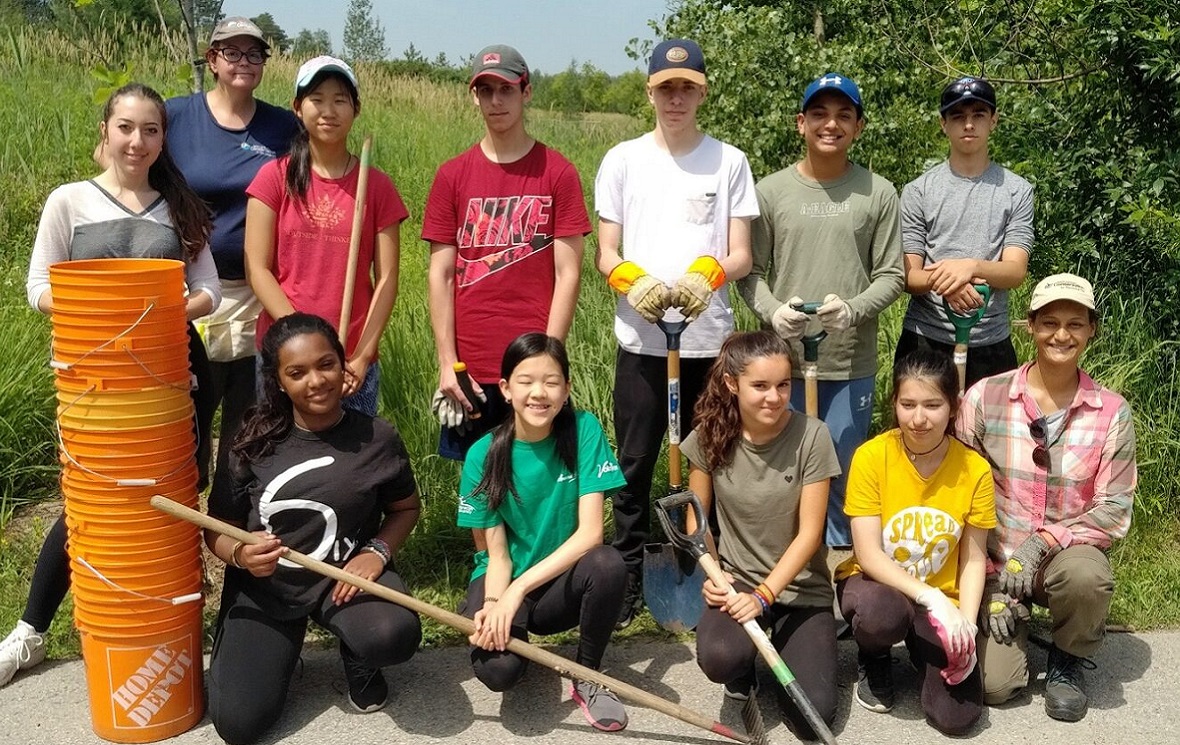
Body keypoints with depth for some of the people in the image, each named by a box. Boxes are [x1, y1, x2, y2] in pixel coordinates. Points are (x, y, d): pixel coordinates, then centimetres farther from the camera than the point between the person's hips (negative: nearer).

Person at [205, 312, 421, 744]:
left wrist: (377, 551, -12)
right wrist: (240, 555, -24)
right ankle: (280, 648, 22)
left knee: (395, 637, -33)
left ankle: (357, 660, 7)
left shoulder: (377, 438, -9)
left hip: (345, 573, 0)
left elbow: (405, 507, 7)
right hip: (264, 584, 1)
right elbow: (218, 528, -1)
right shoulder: (254, 443, -9)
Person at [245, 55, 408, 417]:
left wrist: (362, 356, -8)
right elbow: (257, 269, -2)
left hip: (353, 364, 1)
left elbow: (386, 278, 1)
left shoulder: (377, 186, 5)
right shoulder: (275, 177, 3)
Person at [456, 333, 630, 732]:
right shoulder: (483, 455, -12)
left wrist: (520, 588, -27)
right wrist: (493, 603, -31)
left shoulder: (584, 431, -14)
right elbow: (498, 554, -10)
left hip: (561, 581, 1)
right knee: (497, 669, -30)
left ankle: (587, 677, -7)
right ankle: (507, 627, 9)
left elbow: (590, 532, -20)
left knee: (608, 564, -33)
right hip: (504, 581, -1)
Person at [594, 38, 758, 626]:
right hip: (640, 339, 0)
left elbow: (741, 255, 2)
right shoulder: (623, 160, 6)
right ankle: (629, 579, 15)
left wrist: (706, 274, -20)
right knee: (635, 464, 4)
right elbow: (606, 255, 5)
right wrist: (634, 281, -17)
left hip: (709, 338, 0)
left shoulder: (728, 161, 5)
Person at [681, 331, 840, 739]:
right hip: (735, 580, 1)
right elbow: (696, 518, 4)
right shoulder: (710, 436, -8)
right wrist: (710, 575, -12)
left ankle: (779, 650, 18)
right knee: (718, 657, -31)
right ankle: (744, 669, 8)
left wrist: (764, 595, -22)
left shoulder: (811, 435, -16)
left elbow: (809, 533, -14)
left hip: (801, 588, -1)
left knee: (814, 714, -16)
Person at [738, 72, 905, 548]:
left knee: (843, 472, 10)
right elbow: (750, 271, 3)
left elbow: (891, 276, 2)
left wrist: (853, 309, -16)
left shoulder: (879, 194, 2)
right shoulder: (771, 191, 2)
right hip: (783, 359, 0)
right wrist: (771, 312, -15)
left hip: (852, 365, 0)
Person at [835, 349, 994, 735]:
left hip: (942, 598, 2)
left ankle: (918, 645, 17)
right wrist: (930, 598, -30)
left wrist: (966, 623, -18)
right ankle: (874, 659, 0)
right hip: (877, 583, -1)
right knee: (882, 614, -39)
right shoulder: (871, 456, -17)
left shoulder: (974, 470, -11)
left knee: (957, 716, -16)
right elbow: (868, 555, -19)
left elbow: (974, 558, -4)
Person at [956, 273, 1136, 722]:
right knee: (993, 685, -17)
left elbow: (1115, 509, -6)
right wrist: (989, 582, -9)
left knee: (1086, 576, -36)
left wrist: (1044, 542, -22)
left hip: (1068, 553, 1)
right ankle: (1010, 620, 19)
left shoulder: (1112, 413, -6)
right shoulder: (984, 397, -8)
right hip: (994, 560, 0)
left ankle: (1067, 660, -2)